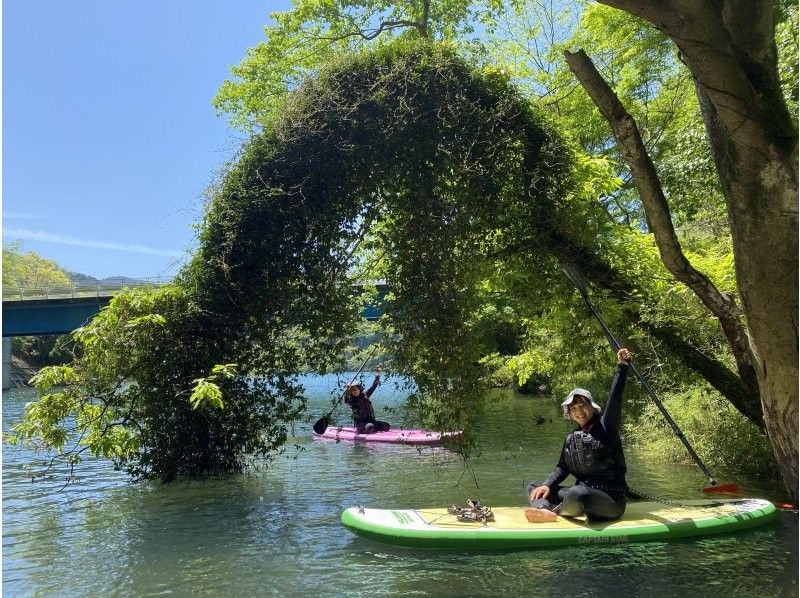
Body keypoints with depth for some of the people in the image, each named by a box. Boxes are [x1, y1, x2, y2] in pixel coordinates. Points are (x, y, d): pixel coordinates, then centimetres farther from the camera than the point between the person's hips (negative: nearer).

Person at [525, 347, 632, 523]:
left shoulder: (605, 427, -5)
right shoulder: (571, 438, 15)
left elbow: (614, 399, -20)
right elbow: (562, 467, 12)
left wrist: (622, 367, -33)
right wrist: (547, 485, -8)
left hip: (611, 499, -7)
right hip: (583, 492, 8)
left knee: (578, 494, -40)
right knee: (534, 488, 2)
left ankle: (553, 511, -11)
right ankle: (544, 510, -32)